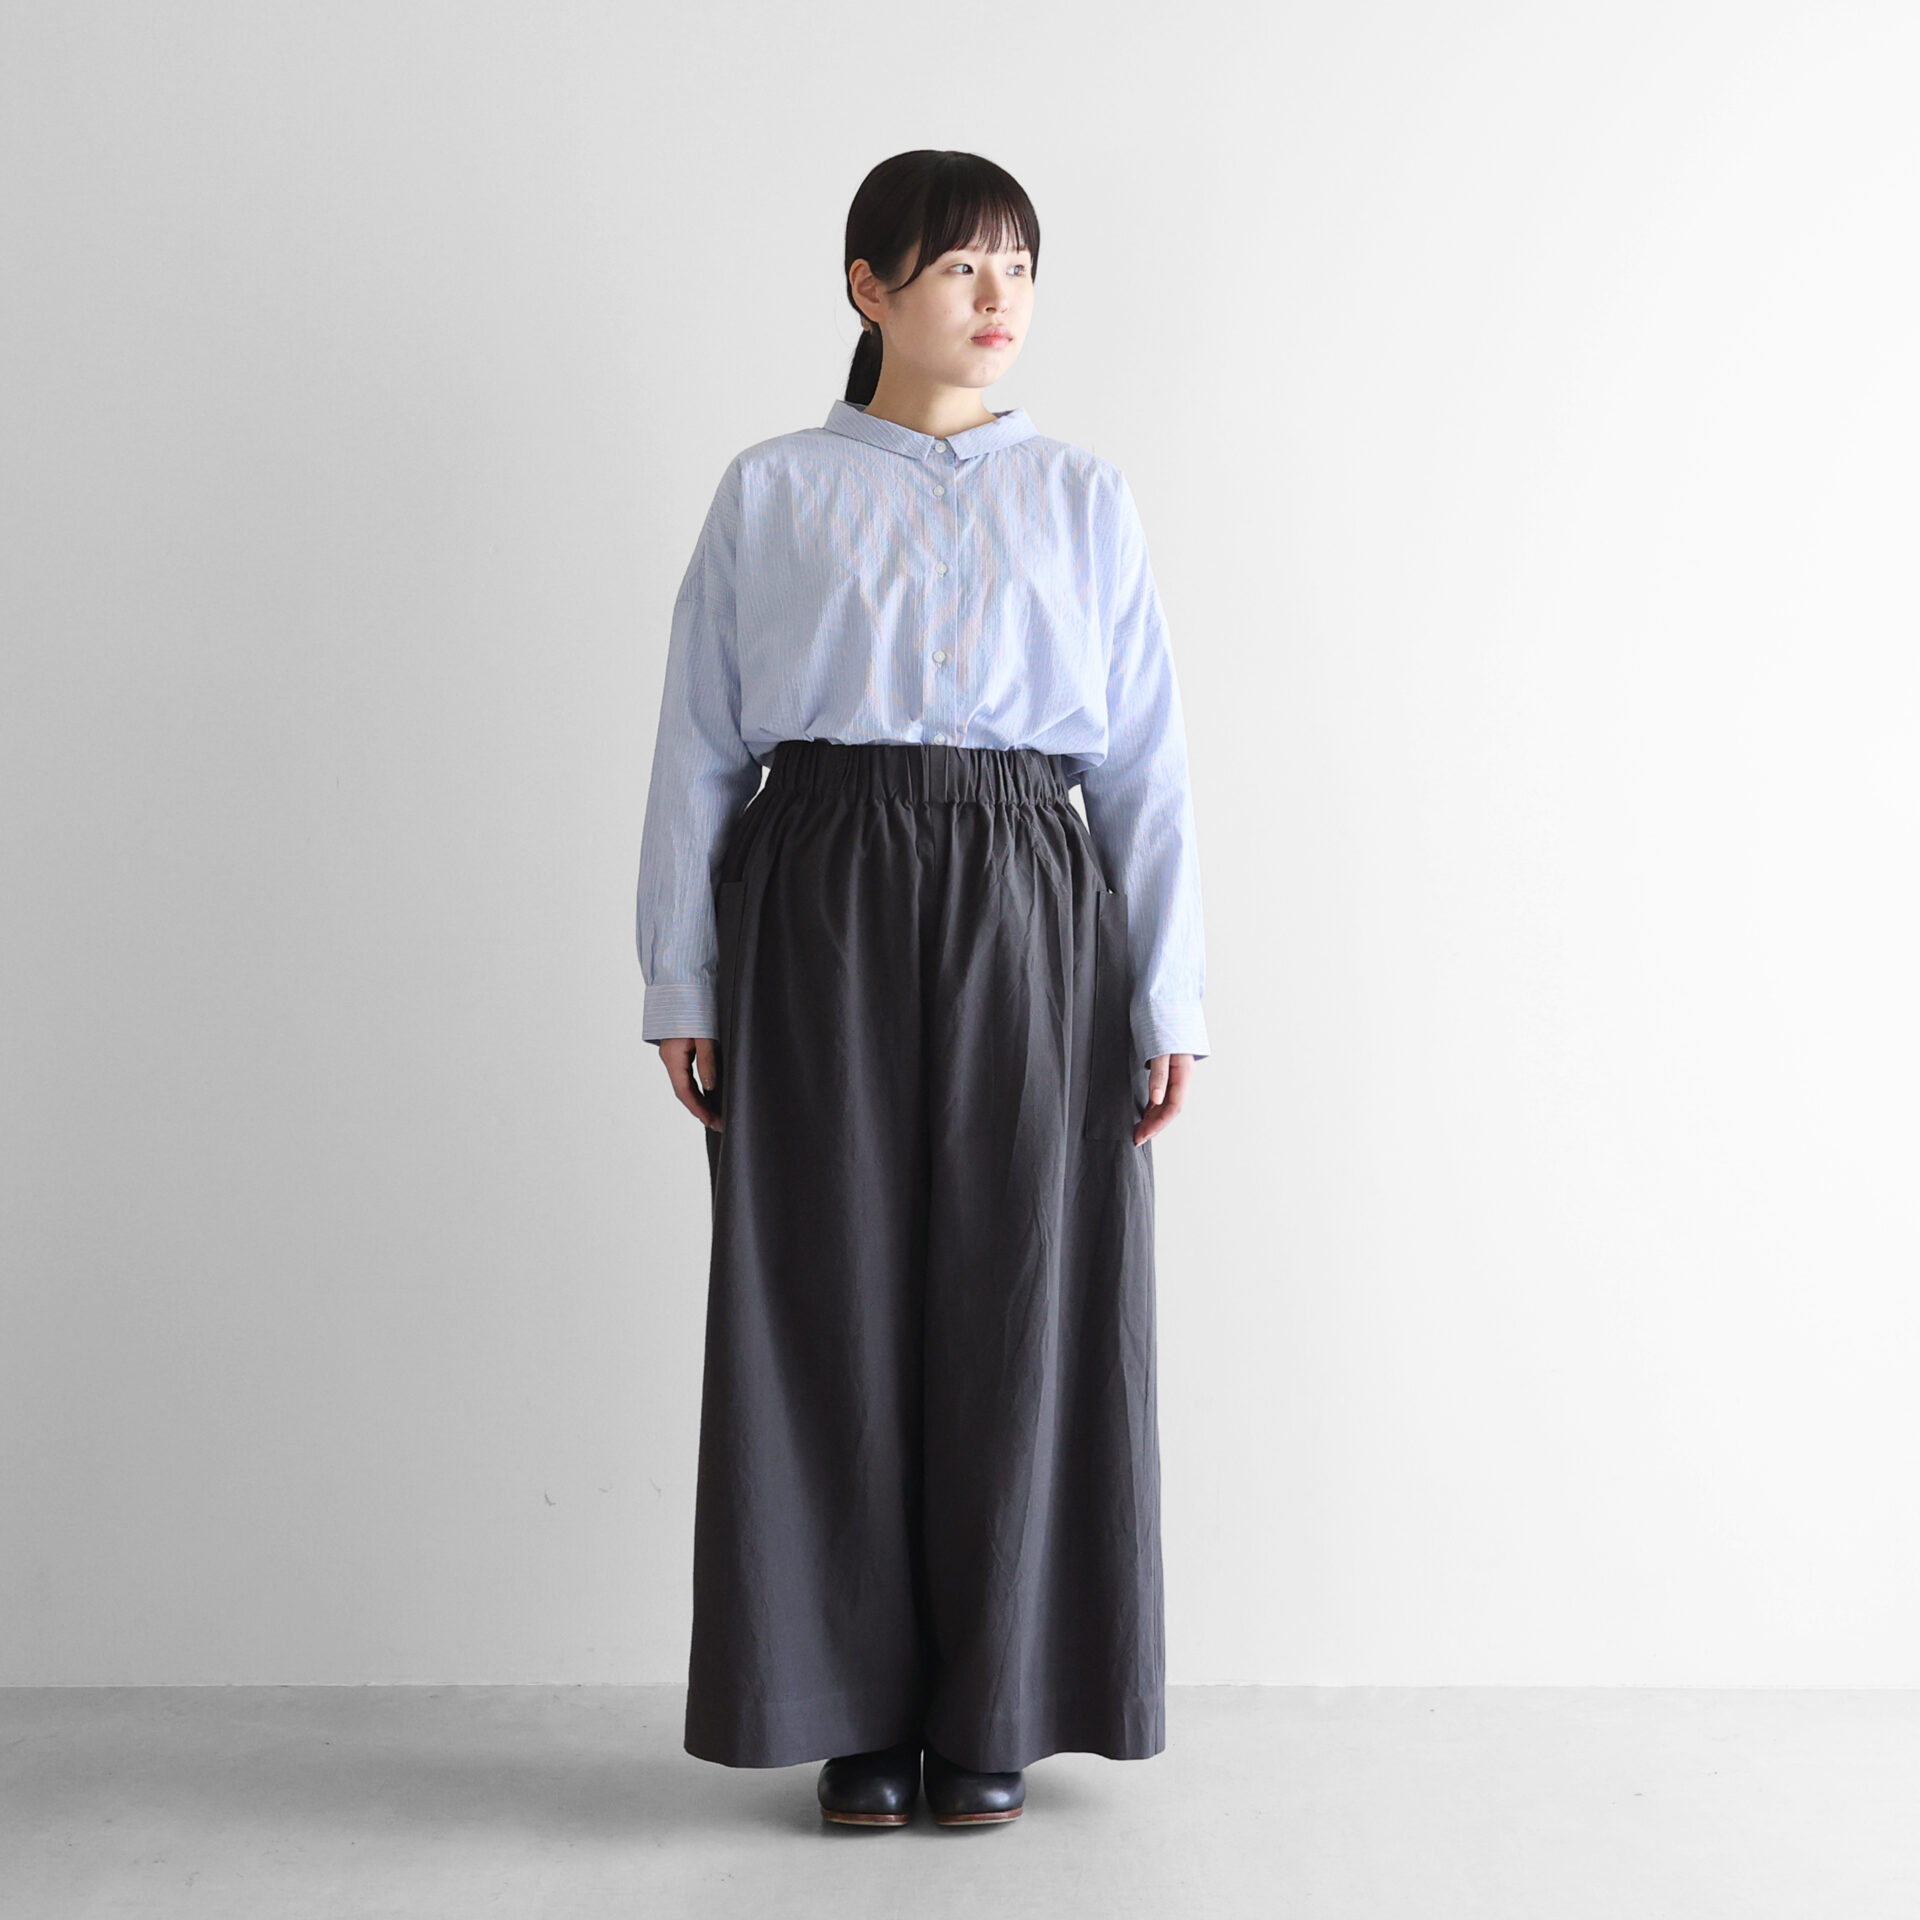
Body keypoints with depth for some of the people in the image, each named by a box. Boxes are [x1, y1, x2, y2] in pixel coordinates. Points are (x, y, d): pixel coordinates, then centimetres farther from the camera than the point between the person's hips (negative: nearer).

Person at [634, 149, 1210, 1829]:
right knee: (833, 1306, 2)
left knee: (1013, 1303, 3)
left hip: (1028, 910, 1)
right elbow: (699, 748, 5)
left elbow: (1148, 764, 6)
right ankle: (858, 1710, 17)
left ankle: (992, 1716, 18)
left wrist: (1169, 1002, 0)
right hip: (820, 911, 0)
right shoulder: (772, 494, 8)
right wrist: (681, 985, 0)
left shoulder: (1084, 498, 10)